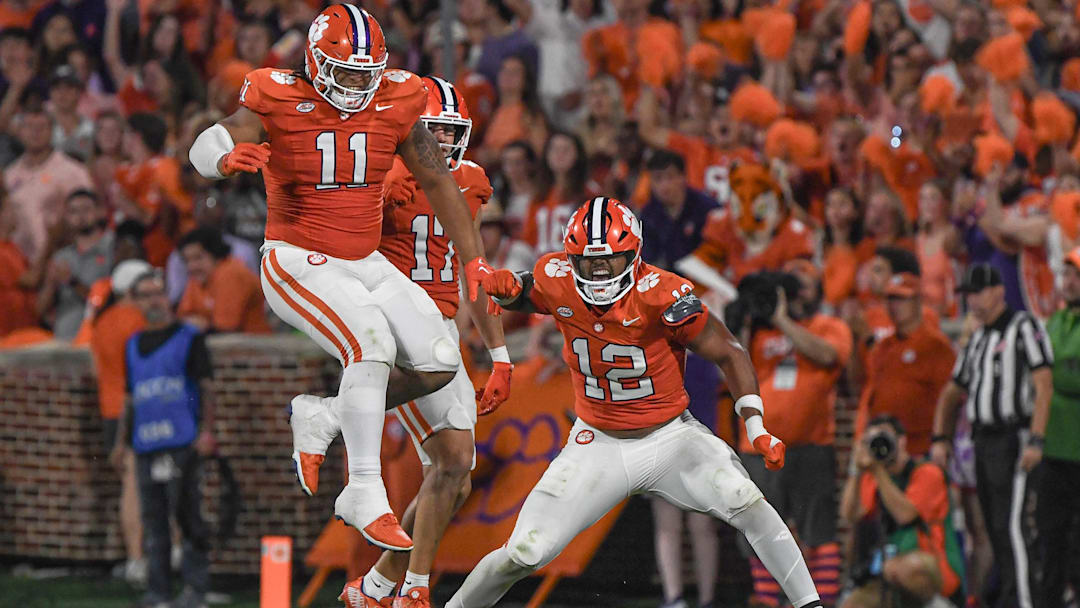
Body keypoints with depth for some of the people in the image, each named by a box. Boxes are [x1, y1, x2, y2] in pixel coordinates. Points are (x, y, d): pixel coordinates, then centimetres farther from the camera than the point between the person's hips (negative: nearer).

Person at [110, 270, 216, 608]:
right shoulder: (133, 345, 19)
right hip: (145, 444, 5)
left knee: (186, 513, -10)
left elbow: (205, 387, 0)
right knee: (153, 519, 4)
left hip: (182, 443, -5)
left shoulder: (189, 338, 5)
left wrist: (207, 431, -11)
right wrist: (121, 440, 19)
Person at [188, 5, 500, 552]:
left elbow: (438, 182, 8)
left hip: (365, 262, 6)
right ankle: (366, 496, -26)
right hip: (298, 263, -6)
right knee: (372, 344, -29)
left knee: (439, 362, -8)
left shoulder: (393, 105, -1)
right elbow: (206, 147, -26)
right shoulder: (280, 103, -13)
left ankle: (321, 417, 10)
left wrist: (474, 261, 5)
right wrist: (228, 158, -52)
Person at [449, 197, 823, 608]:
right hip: (598, 446, 2)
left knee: (746, 504, -24)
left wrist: (757, 429, -20)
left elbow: (729, 353, -13)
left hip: (670, 435, -2)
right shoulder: (558, 283, -13)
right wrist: (504, 287, -13)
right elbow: (521, 296, 12)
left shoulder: (660, 294, -23)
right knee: (523, 554, -7)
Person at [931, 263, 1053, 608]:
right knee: (995, 527, 8)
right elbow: (952, 393, 27)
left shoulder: (1024, 328, -6)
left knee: (1009, 525, -15)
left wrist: (1035, 440, -21)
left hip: (1013, 438, -8)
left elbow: (1043, 386, -14)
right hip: (983, 441, 8)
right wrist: (940, 439, 15)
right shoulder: (978, 340, 19)